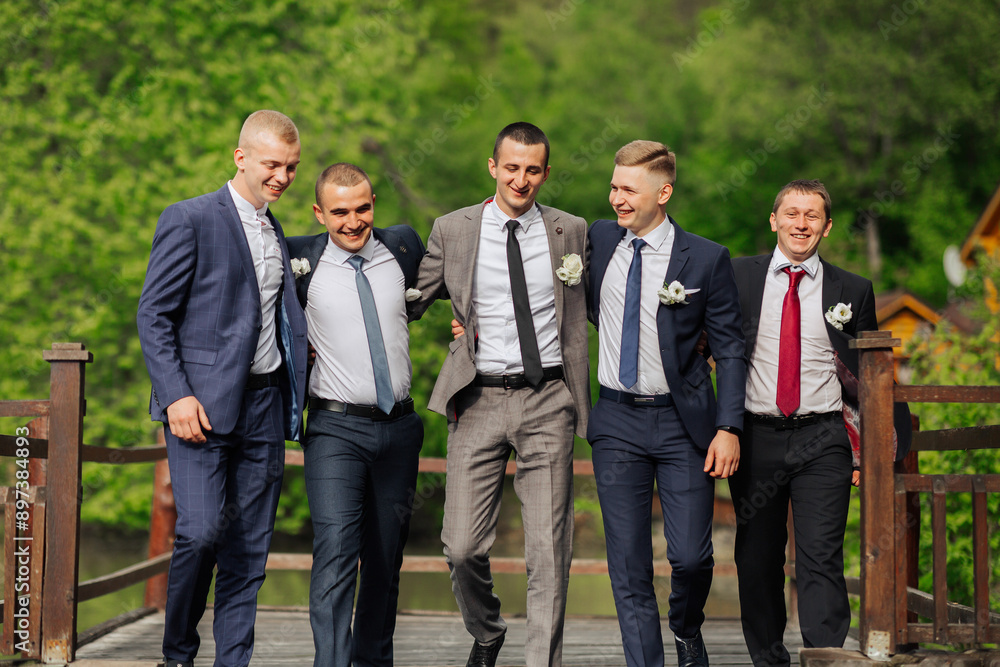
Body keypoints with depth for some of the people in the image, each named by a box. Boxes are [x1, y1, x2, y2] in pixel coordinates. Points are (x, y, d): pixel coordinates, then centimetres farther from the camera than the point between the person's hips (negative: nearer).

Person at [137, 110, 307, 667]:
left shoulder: (276, 234, 19)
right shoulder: (189, 220, -2)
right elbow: (153, 316, -5)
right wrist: (176, 395, -14)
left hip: (265, 406, 6)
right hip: (203, 405, -6)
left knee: (250, 546, 3)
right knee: (202, 532, -15)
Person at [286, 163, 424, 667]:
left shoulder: (402, 245, 5)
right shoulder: (302, 261, -4)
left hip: (398, 427, 4)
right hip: (336, 428, -3)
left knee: (385, 559, 11)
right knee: (335, 554, -16)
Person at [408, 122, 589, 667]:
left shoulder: (571, 231, 7)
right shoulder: (452, 230, 5)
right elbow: (411, 302, 13)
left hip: (547, 401, 0)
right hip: (478, 399, 0)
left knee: (548, 549, -2)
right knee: (462, 546, -1)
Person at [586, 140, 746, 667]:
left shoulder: (706, 259, -5)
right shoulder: (598, 239, 4)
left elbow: (729, 349, -2)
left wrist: (729, 428, -9)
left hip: (683, 422, -2)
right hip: (617, 422, 3)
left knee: (691, 555, -2)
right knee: (628, 564, 2)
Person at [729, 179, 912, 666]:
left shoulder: (852, 292, 6)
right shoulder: (738, 276, 6)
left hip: (822, 442, -1)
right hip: (756, 438, 1)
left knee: (821, 560, -11)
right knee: (757, 562, 9)